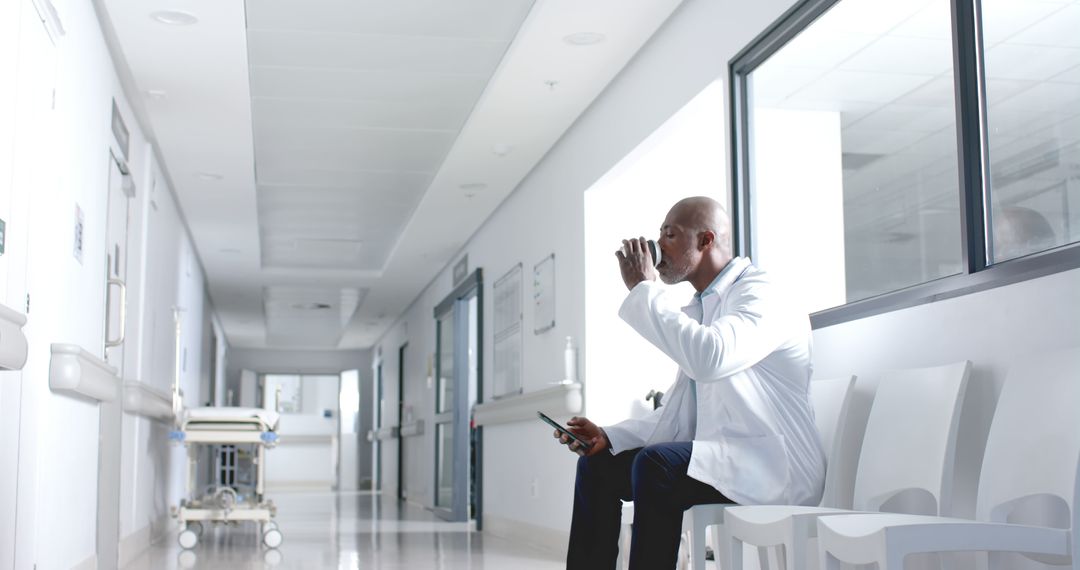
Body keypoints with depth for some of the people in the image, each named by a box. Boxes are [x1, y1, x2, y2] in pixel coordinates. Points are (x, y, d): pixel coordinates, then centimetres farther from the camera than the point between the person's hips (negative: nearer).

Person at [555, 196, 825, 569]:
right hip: (718, 458, 9)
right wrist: (609, 437, 0)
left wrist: (643, 288, -23)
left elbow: (709, 358, -33)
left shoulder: (759, 296, -12)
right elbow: (679, 417, 14)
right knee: (597, 464, 5)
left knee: (656, 464, -30)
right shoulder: (698, 309, 14)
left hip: (773, 467, -9)